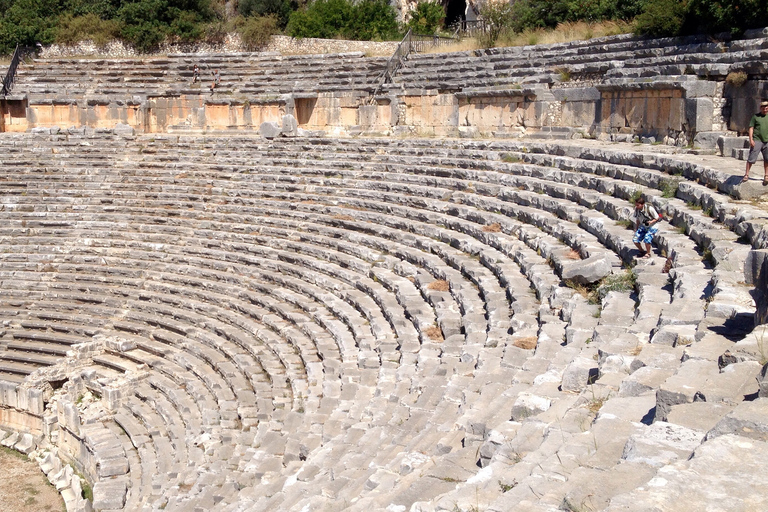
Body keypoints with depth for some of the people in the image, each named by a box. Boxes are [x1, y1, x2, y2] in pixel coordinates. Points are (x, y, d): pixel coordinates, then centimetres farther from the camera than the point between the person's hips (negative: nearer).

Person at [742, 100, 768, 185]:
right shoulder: (755, 116, 2)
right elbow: (751, 128, 0)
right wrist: (751, 139, -10)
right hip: (757, 140, -3)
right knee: (751, 158, -5)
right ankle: (746, 175, 3)